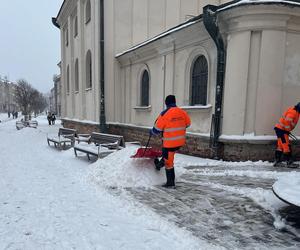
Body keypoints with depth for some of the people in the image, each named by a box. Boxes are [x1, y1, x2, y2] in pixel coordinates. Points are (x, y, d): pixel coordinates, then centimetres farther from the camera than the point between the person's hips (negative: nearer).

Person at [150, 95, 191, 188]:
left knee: (169, 162, 7)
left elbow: (157, 129, -9)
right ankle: (160, 164, 51)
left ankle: (170, 183, 17)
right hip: (180, 141, 6)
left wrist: (151, 131, 13)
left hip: (169, 142, -6)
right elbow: (188, 124, 14)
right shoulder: (182, 112, 1)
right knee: (168, 156, 29)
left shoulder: (165, 114, -15)